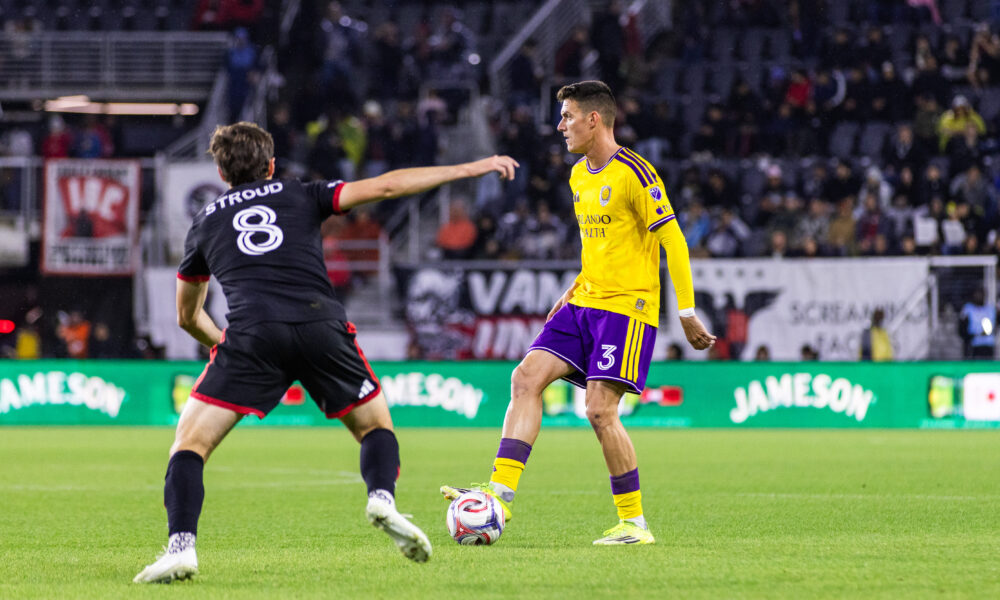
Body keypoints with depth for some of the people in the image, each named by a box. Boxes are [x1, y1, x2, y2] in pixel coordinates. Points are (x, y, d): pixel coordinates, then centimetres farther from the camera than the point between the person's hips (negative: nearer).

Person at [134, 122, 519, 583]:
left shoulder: (205, 221, 28)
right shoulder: (299, 195, 25)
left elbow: (187, 316, 37)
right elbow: (384, 186, 17)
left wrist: (224, 343, 56)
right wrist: (470, 169, 22)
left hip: (251, 331, -1)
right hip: (320, 325, 1)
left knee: (190, 441, 5)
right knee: (375, 424, 20)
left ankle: (181, 548, -17)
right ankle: (382, 496, -12)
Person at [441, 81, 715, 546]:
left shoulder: (634, 173, -12)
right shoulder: (579, 176, 15)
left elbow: (673, 241, -12)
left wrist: (687, 314, -13)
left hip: (626, 307, -8)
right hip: (585, 301, 8)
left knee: (600, 410, -14)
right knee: (527, 377, -8)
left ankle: (634, 522, -3)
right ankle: (500, 493, -11)